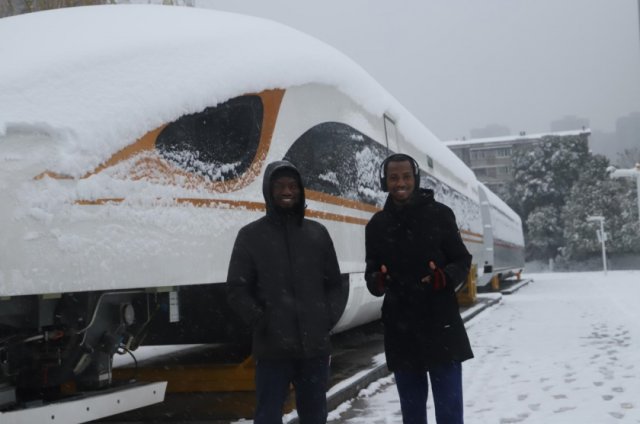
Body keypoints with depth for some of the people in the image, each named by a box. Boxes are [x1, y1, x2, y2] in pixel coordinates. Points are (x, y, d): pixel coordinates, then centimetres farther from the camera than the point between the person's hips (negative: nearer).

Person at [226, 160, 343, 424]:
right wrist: (260, 321, -11)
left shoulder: (317, 233, 10)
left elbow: (334, 282, 15)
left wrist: (330, 316, 0)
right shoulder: (251, 235, 1)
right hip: (272, 347, -3)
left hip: (315, 345, 3)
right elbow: (237, 290, 0)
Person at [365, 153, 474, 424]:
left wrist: (445, 278, -18)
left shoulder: (440, 214, -1)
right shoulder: (377, 225, 6)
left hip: (441, 326, -2)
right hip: (400, 330, 3)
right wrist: (377, 281, -14)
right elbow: (371, 272, 10)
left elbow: (462, 261, 3)